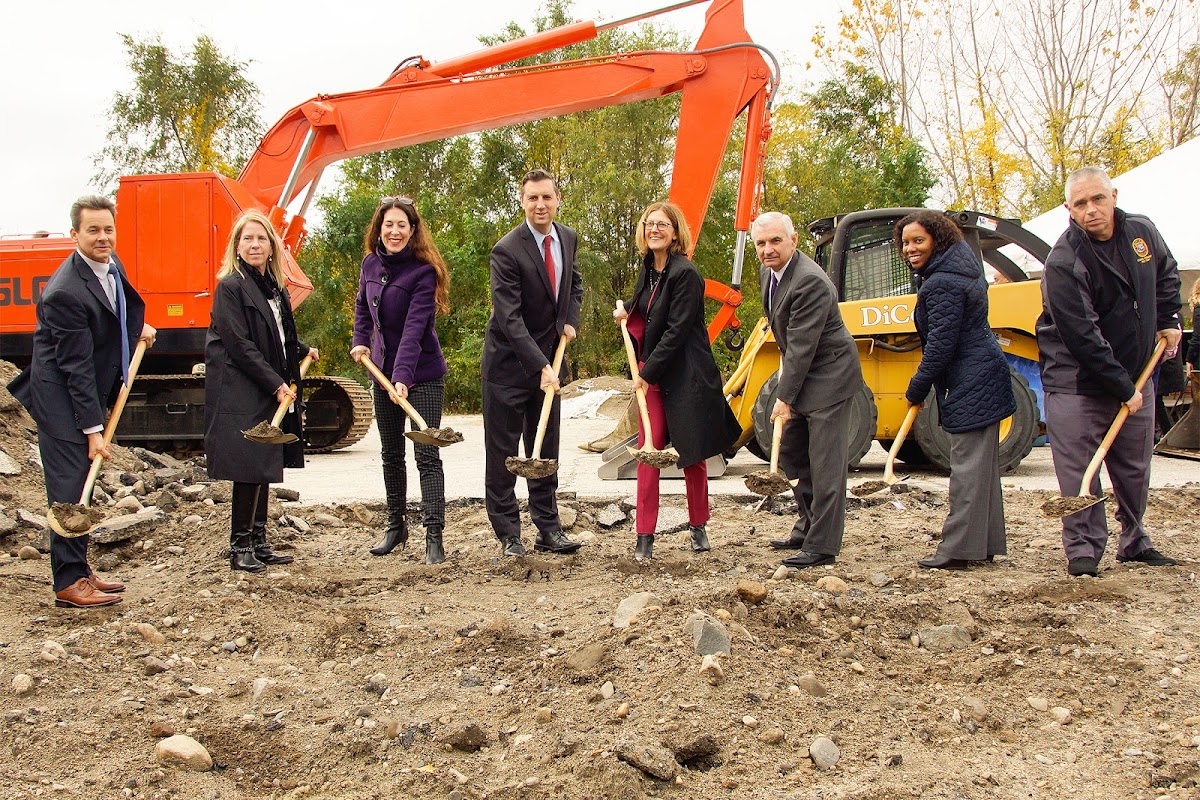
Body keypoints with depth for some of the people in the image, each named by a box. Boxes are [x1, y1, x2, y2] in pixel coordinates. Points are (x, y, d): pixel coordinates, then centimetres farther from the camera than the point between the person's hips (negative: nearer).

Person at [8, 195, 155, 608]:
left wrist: (137, 326, 11)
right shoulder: (66, 292, -25)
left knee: (81, 484, 14)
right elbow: (76, 366, -23)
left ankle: (79, 570, 23)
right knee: (70, 486, -6)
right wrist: (93, 430, -21)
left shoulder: (111, 264, 1)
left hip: (90, 391, 9)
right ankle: (69, 583, 0)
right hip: (63, 400, -9)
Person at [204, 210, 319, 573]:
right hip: (241, 394, -8)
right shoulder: (230, 287, -10)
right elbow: (240, 346, -16)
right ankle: (240, 547, 3)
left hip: (272, 393, 8)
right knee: (249, 469, -7)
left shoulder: (275, 288, 14)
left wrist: (303, 351, 35)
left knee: (264, 469, 11)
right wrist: (276, 384, -17)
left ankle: (258, 543, 19)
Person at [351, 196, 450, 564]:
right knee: (391, 454, 16)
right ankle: (395, 526, 30)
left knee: (427, 455, -10)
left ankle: (434, 537, -9)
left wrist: (403, 376, -35)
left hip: (423, 375, -7)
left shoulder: (423, 271, -18)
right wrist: (360, 341, 7)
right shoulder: (371, 264, 2)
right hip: (383, 371, 7)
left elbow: (414, 328, -27)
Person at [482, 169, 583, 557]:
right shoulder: (507, 251, -19)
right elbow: (509, 318, -24)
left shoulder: (568, 238, 2)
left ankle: (548, 529, 17)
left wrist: (570, 321, 4)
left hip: (548, 358, 6)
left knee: (546, 450, 10)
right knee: (502, 451, 1)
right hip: (509, 363, -6)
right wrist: (541, 367, -30)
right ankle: (509, 535, 9)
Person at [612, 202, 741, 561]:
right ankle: (645, 537, 0)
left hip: (685, 376, -6)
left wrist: (648, 373, -17)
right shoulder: (648, 270, 11)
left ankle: (698, 527, 24)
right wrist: (626, 312, 6)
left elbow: (677, 330, -17)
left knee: (691, 454, 6)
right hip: (651, 374, 6)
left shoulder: (685, 273, -13)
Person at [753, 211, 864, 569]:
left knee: (825, 465, -7)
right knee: (791, 453, 16)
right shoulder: (768, 271, 4)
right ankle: (809, 526, 30)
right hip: (800, 374, 10)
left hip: (828, 377, -10)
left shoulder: (810, 282, -26)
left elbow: (801, 346, -25)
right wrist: (784, 368, 15)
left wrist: (785, 398, -23)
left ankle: (822, 546, -2)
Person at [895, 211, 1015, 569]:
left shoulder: (942, 284, -19)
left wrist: (917, 389, -9)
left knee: (968, 465, -8)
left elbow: (941, 343, -20)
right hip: (984, 376, 11)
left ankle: (958, 549, -6)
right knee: (982, 464, 14)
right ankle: (984, 544, 21)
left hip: (971, 384, -11)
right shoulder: (960, 266, 14)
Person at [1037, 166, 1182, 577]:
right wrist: (1123, 389, -22)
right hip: (1078, 382, -6)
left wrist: (1168, 320, 12)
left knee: (1135, 467, 16)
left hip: (1135, 373, 6)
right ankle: (1083, 549, 4)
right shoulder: (1064, 262, -22)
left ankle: (1135, 541, 30)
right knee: (1079, 470, -6)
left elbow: (1166, 273, 23)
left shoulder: (1142, 231, -1)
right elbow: (1083, 337, -24)